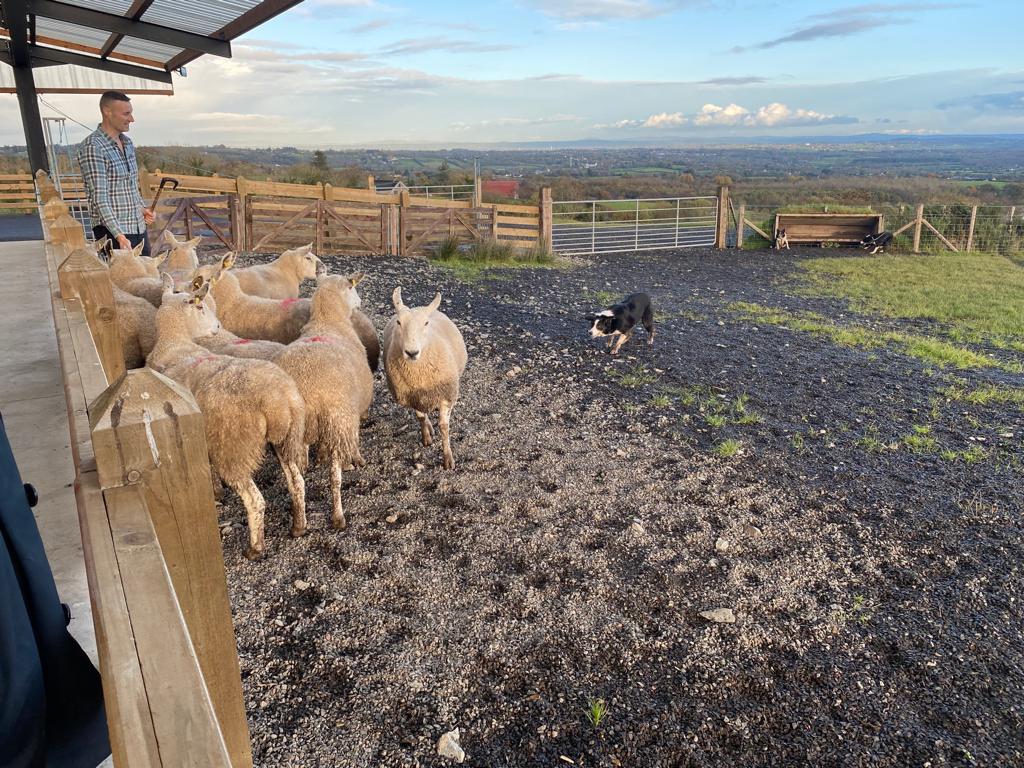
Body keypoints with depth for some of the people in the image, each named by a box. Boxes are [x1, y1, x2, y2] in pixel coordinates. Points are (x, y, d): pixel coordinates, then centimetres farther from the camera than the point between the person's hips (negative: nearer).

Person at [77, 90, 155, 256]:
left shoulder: (128, 143, 13)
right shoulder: (92, 147, -13)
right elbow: (99, 198, -19)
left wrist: (141, 208, 10)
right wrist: (119, 235, -26)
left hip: (139, 228, 8)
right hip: (112, 232, -8)